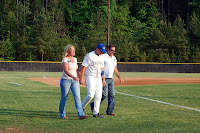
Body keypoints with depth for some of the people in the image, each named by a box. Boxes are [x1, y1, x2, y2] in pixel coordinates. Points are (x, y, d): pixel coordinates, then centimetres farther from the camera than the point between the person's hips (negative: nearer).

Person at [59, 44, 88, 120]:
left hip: (75, 81, 5)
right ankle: (62, 115, 21)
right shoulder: (65, 59, -10)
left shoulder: (75, 59, 12)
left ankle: (81, 114, -17)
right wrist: (73, 77, -37)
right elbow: (66, 71, -23)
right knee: (64, 98, 6)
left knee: (77, 97, -9)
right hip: (66, 80, -5)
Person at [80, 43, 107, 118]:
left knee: (98, 96, 3)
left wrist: (103, 79, 14)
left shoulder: (101, 57, 13)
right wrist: (81, 78, -17)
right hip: (90, 78, -7)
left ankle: (96, 113, 8)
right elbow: (83, 67, -12)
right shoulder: (89, 56, -10)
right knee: (91, 94, -18)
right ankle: (81, 107, 4)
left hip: (98, 78, 7)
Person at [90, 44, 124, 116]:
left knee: (112, 95, 3)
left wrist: (119, 78, 19)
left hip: (111, 79, 7)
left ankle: (110, 111, 9)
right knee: (104, 94, -12)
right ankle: (93, 105, 10)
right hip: (104, 78, -7)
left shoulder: (114, 58, 15)